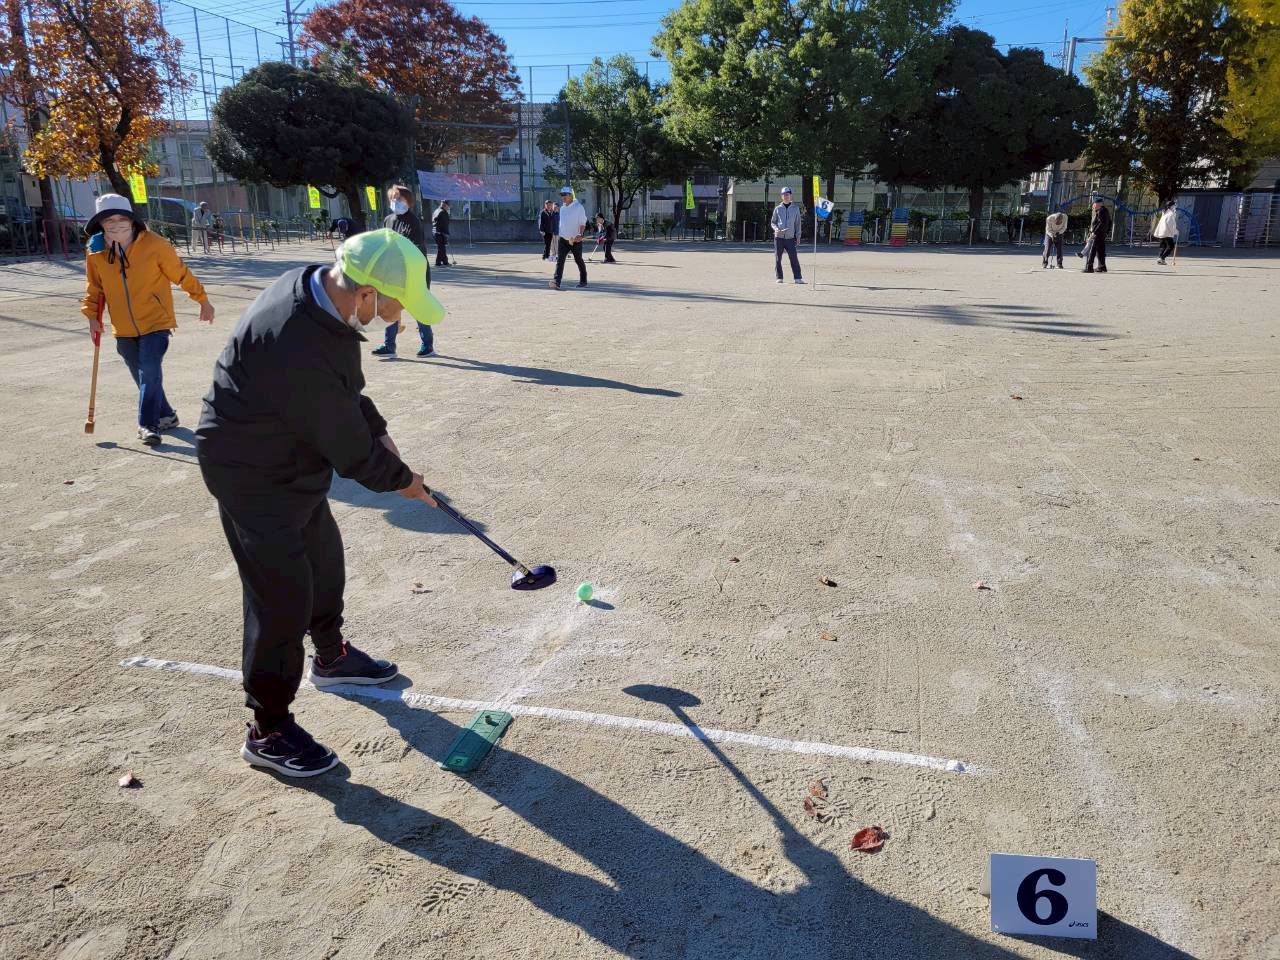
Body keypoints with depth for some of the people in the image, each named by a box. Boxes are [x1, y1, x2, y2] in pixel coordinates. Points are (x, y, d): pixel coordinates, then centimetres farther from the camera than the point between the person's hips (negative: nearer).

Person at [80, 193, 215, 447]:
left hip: (155, 322, -4)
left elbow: (181, 274, -3)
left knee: (150, 372, -17)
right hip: (123, 329, 5)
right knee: (143, 377, 13)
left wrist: (203, 300, 3)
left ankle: (148, 424, -10)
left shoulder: (154, 244, -13)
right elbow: (94, 287, 11)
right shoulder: (96, 252, -2)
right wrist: (92, 315, 2)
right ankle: (166, 415, 31)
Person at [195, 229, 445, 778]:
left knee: (324, 562, 24)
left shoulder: (317, 285, -8)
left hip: (293, 459, 10)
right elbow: (348, 447, -25)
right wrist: (400, 480, -9)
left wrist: (378, 430, 3)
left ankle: (331, 657, 48)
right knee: (284, 597, -3)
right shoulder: (298, 347, -38)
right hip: (254, 474, -10)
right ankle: (268, 731, 14)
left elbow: (345, 390, 10)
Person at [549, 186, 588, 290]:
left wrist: (580, 234, -27)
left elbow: (582, 223, -13)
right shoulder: (562, 208, 11)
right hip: (563, 239, 5)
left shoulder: (579, 207, -8)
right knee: (559, 260, -11)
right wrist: (559, 234, 21)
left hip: (575, 239, -5)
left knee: (578, 260, 8)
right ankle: (556, 282, -20)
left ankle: (583, 281, 25)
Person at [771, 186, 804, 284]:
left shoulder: (795, 208, 11)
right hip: (778, 237, 1)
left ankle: (797, 278, -8)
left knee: (794, 258, -8)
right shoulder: (778, 208, 10)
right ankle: (779, 277, 9)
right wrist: (776, 228, -8)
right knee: (778, 258, 0)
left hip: (790, 237, -1)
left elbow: (797, 223, 12)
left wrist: (798, 236, 4)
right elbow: (773, 222, 13)